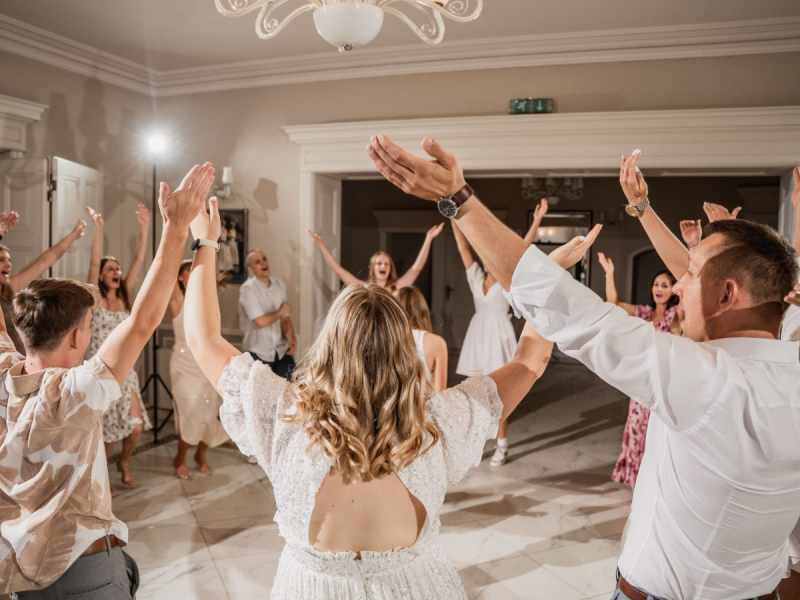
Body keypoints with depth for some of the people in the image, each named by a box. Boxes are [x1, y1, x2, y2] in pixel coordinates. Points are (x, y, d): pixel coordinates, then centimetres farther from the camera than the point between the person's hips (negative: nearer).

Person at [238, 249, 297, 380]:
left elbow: (285, 318, 4)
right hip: (259, 354, -4)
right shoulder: (247, 289, -13)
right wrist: (281, 310, -4)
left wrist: (291, 338, -13)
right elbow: (261, 321, -19)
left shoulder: (279, 285, 4)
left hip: (282, 351, 4)